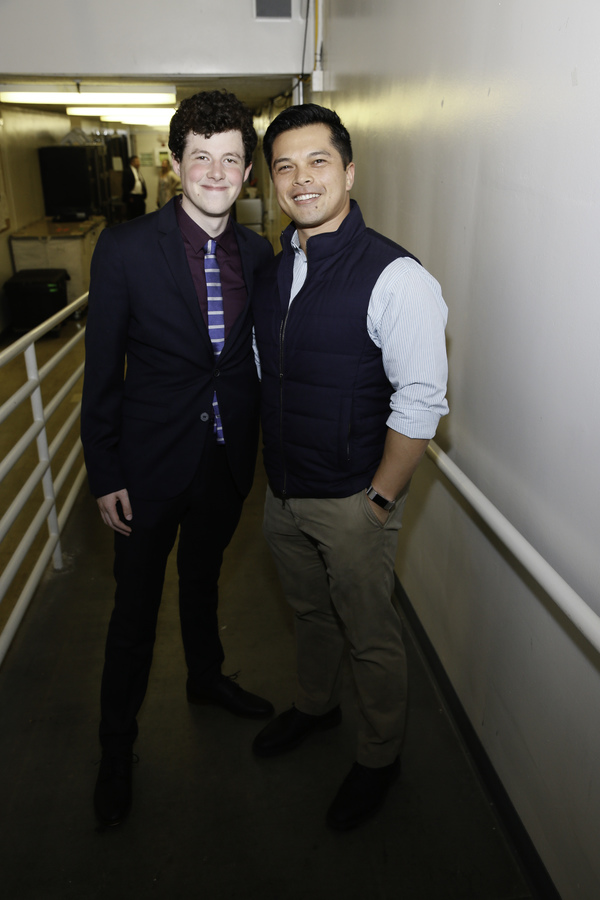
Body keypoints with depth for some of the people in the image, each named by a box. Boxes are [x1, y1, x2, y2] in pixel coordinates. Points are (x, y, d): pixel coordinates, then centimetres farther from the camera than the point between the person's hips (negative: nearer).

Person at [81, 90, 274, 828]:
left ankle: (206, 678, 52)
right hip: (152, 462, -3)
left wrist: (255, 449, 4)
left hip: (228, 461, 4)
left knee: (203, 577, 25)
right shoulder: (125, 250, -13)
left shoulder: (257, 254, -1)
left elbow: (258, 359, 5)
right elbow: (102, 372, -10)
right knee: (136, 607, 11)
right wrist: (105, 475, -10)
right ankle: (117, 745, 33)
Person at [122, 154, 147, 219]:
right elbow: (125, 185, -13)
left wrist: (144, 195, 12)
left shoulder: (138, 171, 18)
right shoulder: (127, 171, -7)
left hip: (140, 198, 8)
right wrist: (129, 197, -17)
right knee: (132, 216, -6)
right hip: (132, 198, -8)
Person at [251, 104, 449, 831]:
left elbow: (421, 403, -20)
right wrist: (271, 468, 13)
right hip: (282, 493, 7)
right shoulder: (273, 267, 3)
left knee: (369, 637, 13)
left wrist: (378, 500, -16)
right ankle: (314, 705, 53)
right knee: (308, 611, 26)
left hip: (351, 502, -6)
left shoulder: (394, 276, -19)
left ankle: (379, 757, 38)